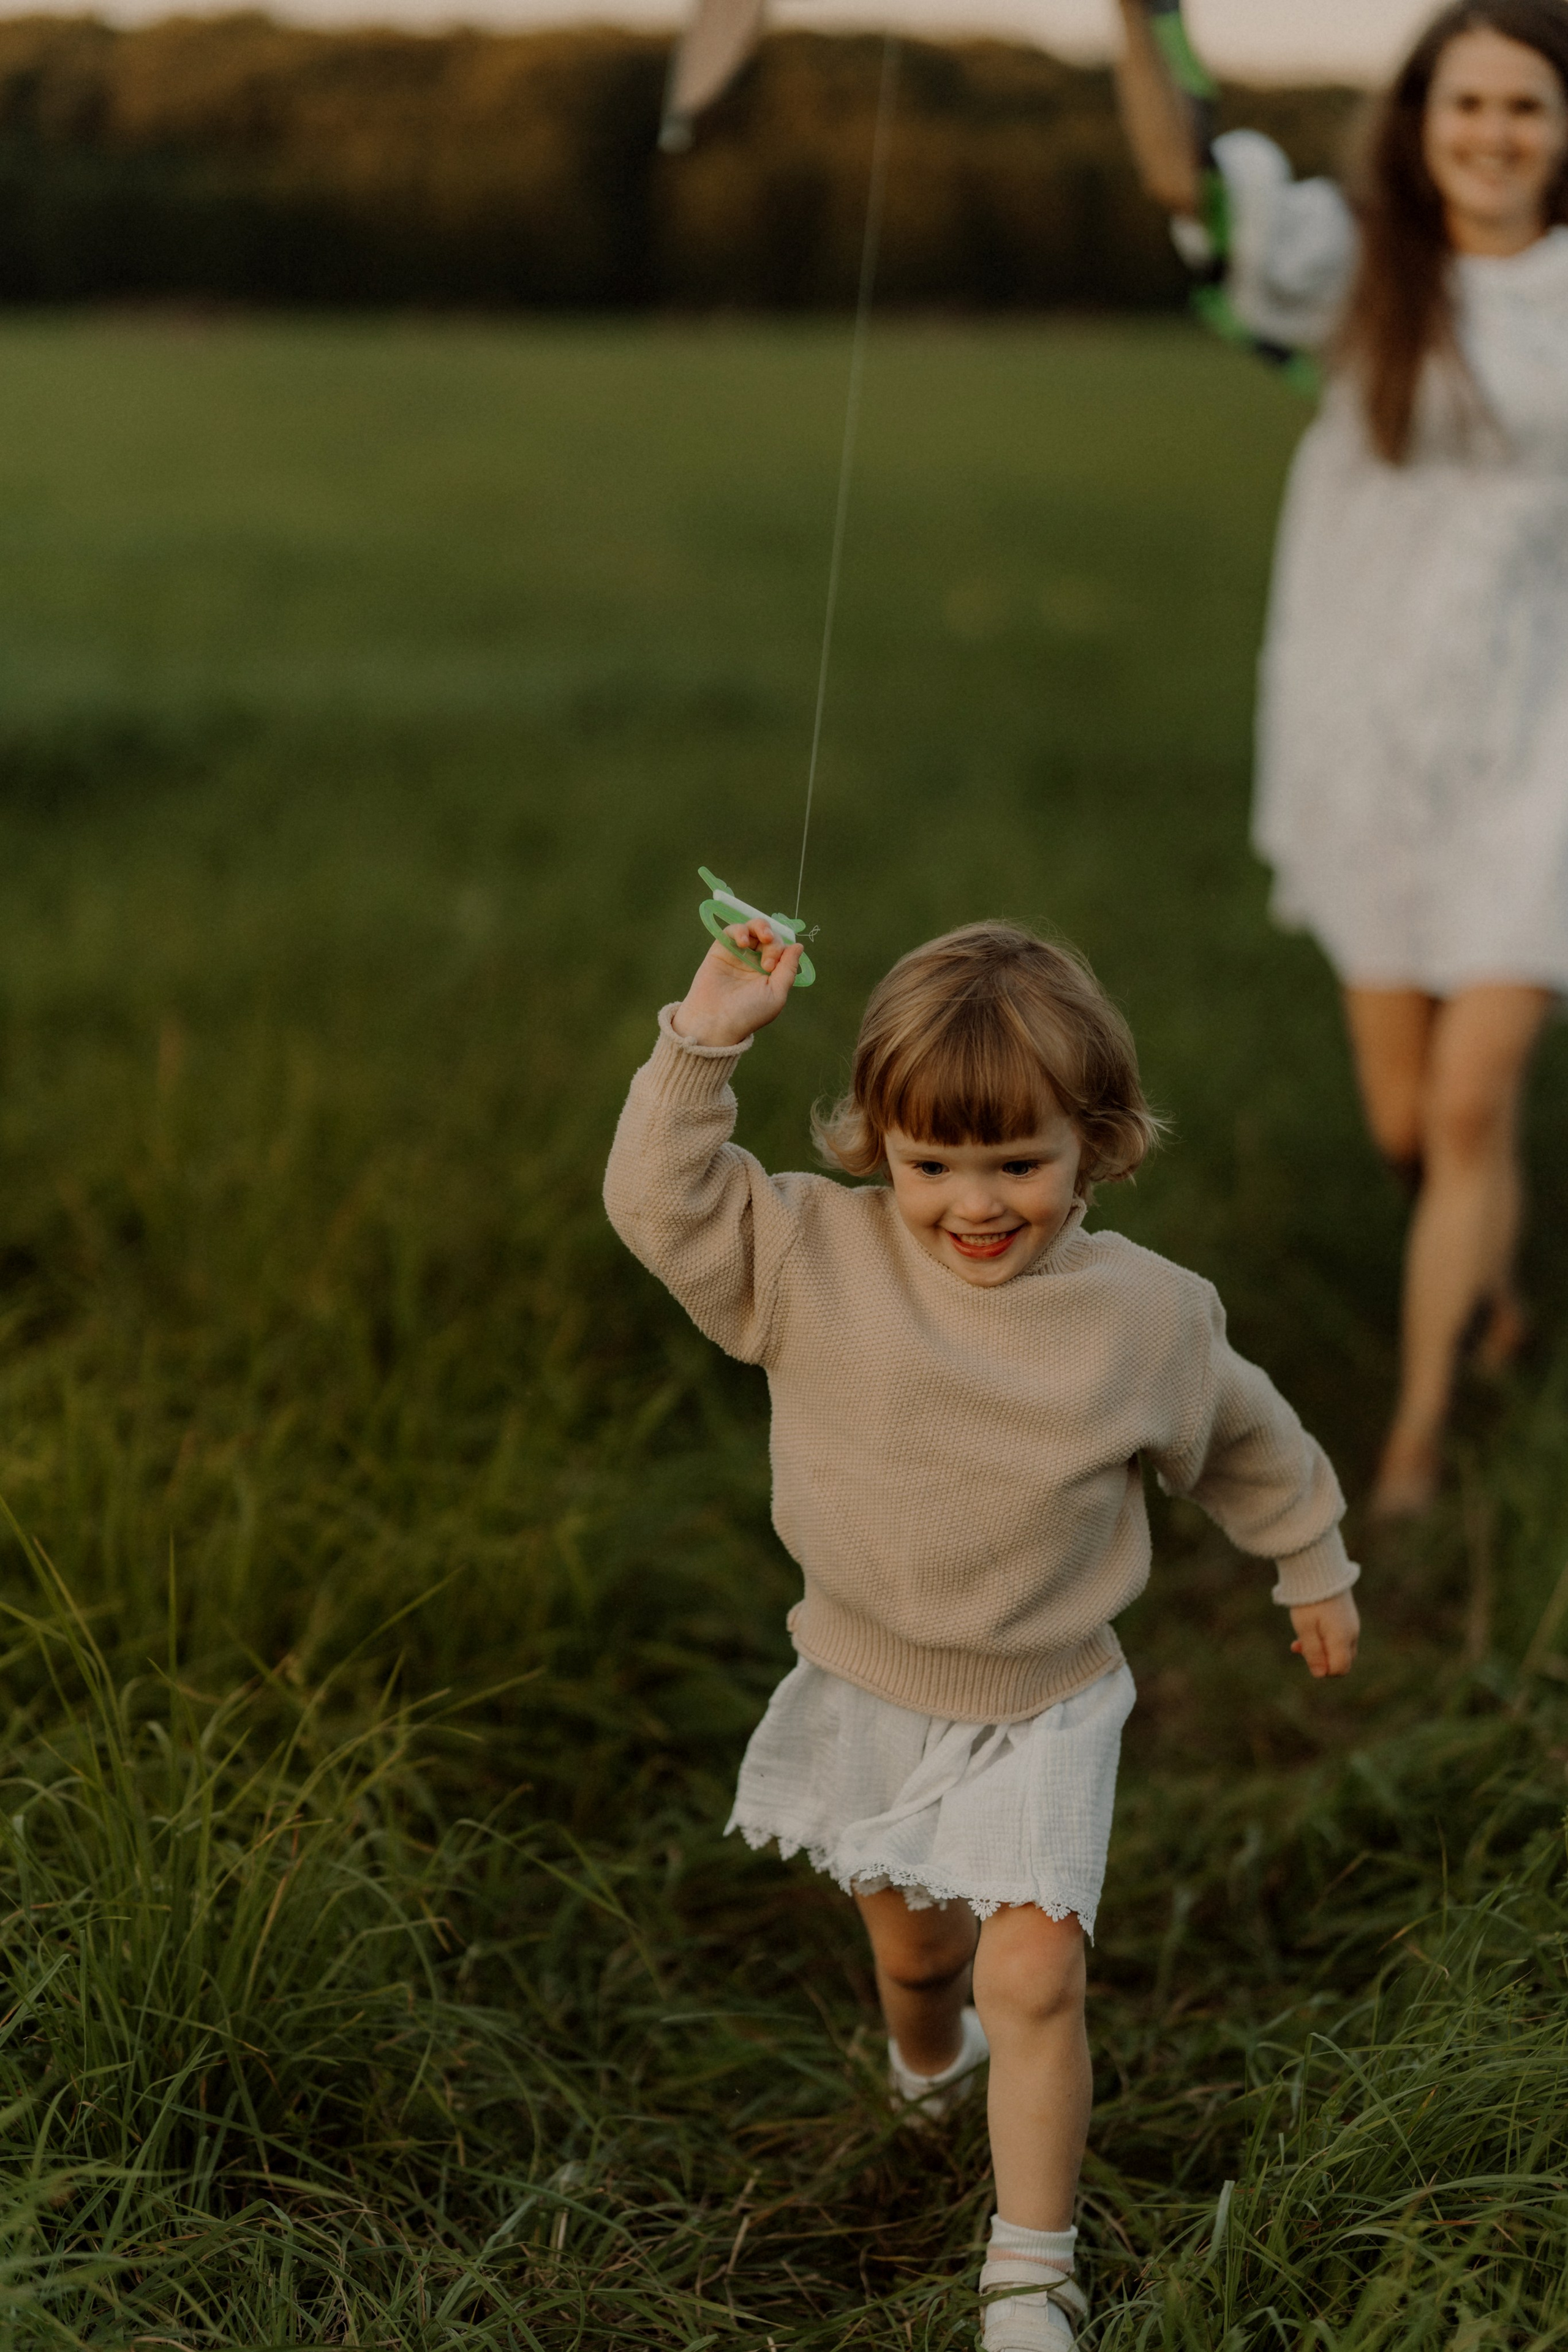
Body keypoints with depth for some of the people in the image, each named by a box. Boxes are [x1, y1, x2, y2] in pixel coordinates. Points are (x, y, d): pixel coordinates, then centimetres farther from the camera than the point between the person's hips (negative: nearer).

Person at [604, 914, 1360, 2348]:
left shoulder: (1148, 1316, -13)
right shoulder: (817, 1260, -14)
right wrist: (706, 1043, -28)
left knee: (1032, 1977, -10)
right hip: (867, 1689, 2)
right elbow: (660, 1203, -19)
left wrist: (1312, 1568, 17)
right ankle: (930, 2067, 58)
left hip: (1042, 1708, -2)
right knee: (911, 1944, 23)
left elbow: (1245, 1442, 4)